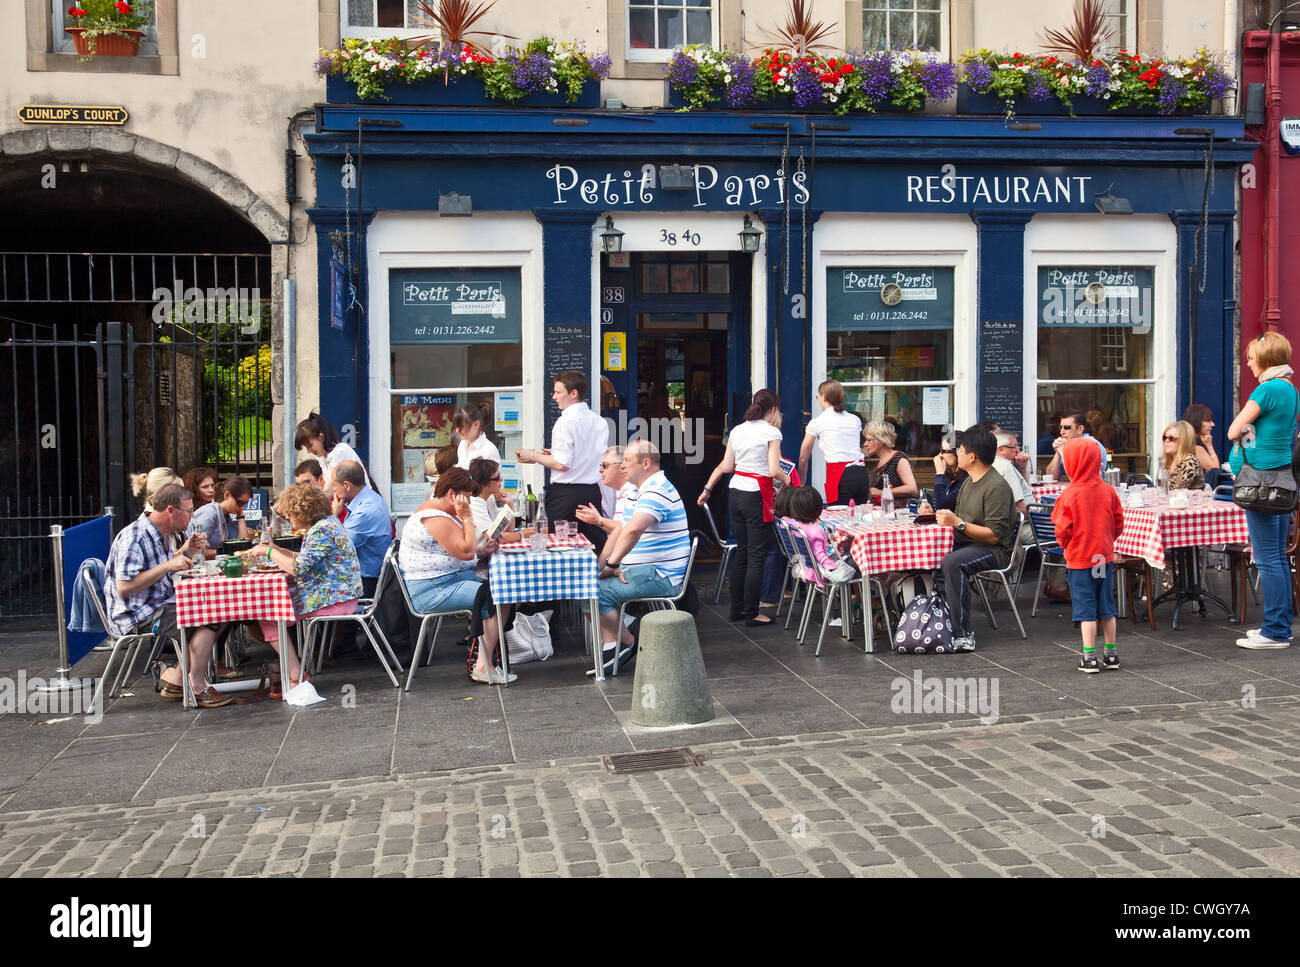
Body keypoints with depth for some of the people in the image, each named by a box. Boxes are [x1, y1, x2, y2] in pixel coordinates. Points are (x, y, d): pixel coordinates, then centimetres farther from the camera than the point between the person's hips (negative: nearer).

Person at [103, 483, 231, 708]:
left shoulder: (165, 534, 10)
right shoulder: (134, 538, -20)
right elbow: (124, 587, -26)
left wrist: (186, 552, 5)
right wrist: (168, 565, -26)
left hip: (161, 605, 10)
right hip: (137, 617, -10)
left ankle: (174, 680, 6)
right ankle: (198, 689, -13)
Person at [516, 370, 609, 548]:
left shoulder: (565, 422, -13)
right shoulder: (600, 422, 8)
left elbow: (562, 464, -18)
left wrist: (534, 456, -2)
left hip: (565, 493, -7)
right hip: (593, 491, 7)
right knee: (595, 543, 9)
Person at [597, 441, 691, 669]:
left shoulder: (657, 492, -19)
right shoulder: (639, 491, 18)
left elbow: (633, 530, -34)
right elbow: (619, 530, 20)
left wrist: (612, 564, -24)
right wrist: (600, 566, 9)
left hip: (659, 577, -11)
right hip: (641, 571, 11)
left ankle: (631, 645, -1)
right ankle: (610, 646, 0)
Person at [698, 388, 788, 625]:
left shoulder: (737, 431, 9)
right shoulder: (771, 432, -9)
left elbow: (726, 466, 9)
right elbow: (774, 470, -16)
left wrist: (707, 489, 18)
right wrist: (787, 481, 3)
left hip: (736, 492, 7)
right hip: (756, 496, -7)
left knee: (741, 551, 14)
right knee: (756, 555, -1)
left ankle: (737, 608, 19)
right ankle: (751, 613, 2)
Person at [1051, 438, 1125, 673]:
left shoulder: (1069, 495, -16)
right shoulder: (1108, 491, -1)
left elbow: (1062, 530, -14)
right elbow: (1118, 523, 5)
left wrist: (1066, 546, 6)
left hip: (1079, 559, -5)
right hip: (1105, 556, 5)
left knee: (1085, 609, 1)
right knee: (1107, 608, 14)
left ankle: (1089, 658, 2)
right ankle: (1110, 655, 23)